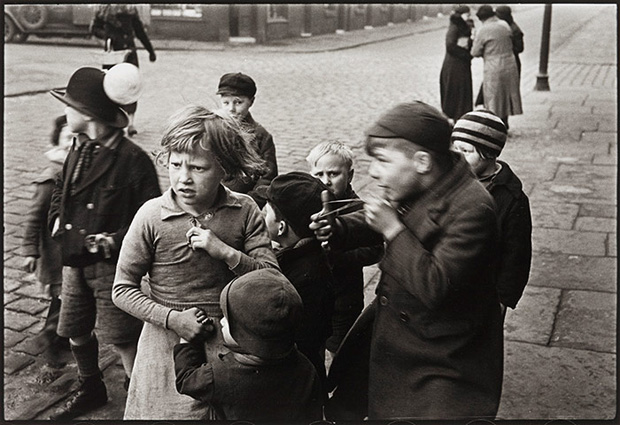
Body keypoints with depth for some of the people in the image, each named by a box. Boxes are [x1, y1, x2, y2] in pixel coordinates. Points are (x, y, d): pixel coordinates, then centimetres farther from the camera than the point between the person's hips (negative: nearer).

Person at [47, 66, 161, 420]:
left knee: (122, 338, -1)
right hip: (75, 261, 8)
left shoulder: (133, 159, -18)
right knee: (75, 332, 20)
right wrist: (57, 217, 7)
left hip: (112, 264, -8)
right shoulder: (79, 151, 6)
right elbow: (61, 188, 25)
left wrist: (118, 239, -25)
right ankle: (91, 389, 43)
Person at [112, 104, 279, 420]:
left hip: (229, 341, 2)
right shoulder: (151, 216, -12)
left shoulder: (245, 211, -8)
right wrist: (172, 318, -17)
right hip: (168, 342, -1)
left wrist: (226, 252, -22)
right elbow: (123, 289, -5)